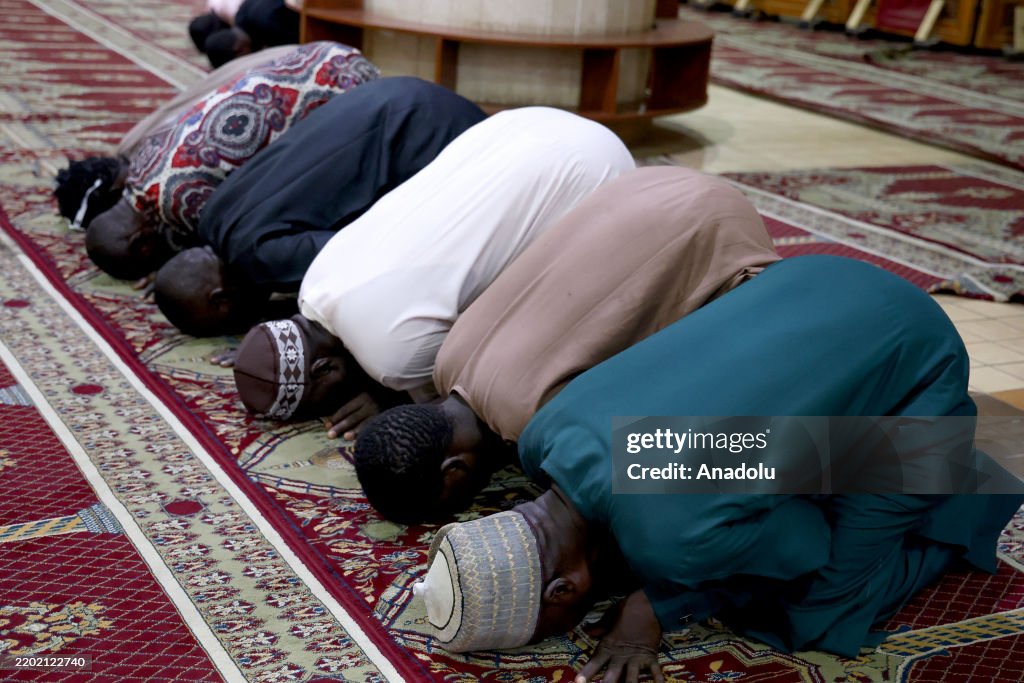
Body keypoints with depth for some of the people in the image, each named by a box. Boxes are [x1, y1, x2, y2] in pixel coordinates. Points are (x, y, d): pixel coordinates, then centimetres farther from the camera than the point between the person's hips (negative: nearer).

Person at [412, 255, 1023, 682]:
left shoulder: (675, 538, -36)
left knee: (825, 612, -5)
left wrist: (655, 606, -16)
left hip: (915, 355, -7)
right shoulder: (545, 435, -13)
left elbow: (806, 549, -15)